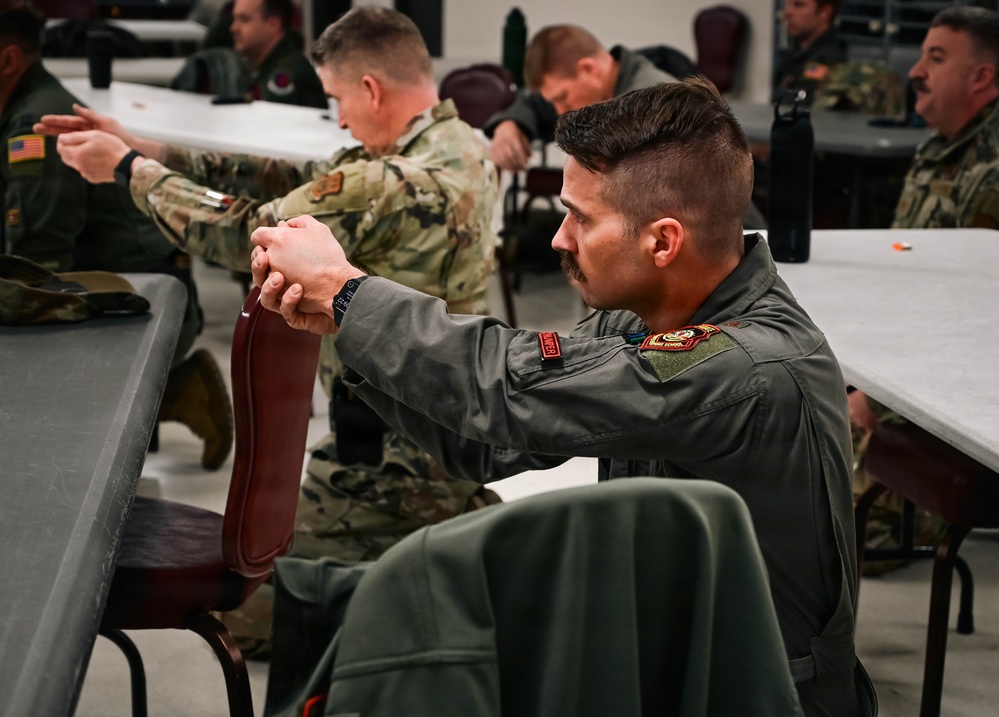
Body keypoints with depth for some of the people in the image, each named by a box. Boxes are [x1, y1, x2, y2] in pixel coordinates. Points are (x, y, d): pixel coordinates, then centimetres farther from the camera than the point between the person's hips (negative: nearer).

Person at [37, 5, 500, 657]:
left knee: (249, 617, 2)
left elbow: (241, 235, -18)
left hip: (389, 449, -10)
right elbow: (301, 181, 5)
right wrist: (147, 151, 2)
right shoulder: (461, 147, 3)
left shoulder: (392, 184, -27)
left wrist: (128, 167, -3)